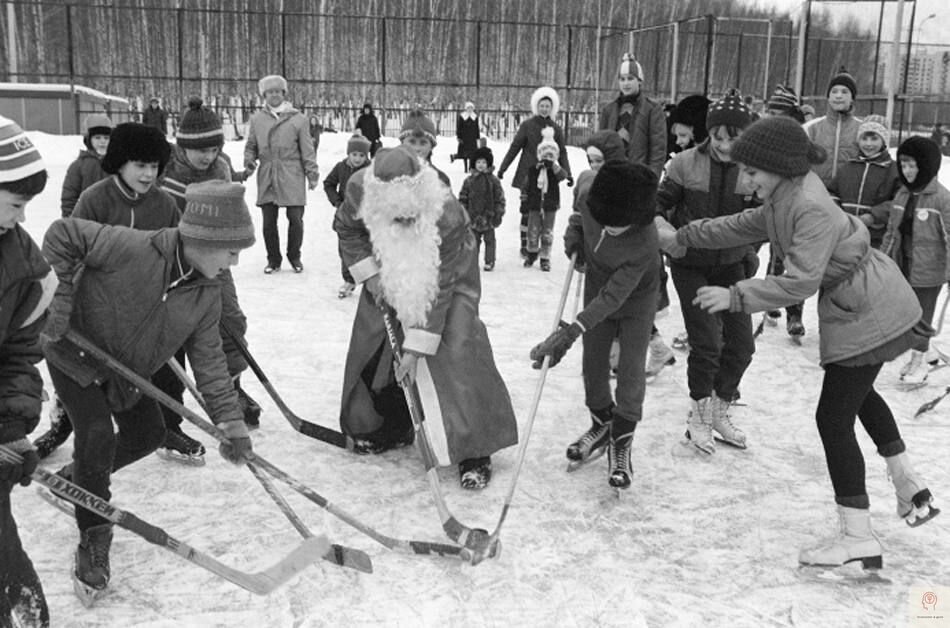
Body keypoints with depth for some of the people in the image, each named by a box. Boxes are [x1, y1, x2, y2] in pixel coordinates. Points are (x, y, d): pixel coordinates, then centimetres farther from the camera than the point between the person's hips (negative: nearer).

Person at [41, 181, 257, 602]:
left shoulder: (207, 294, -12)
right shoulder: (132, 248, -33)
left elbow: (208, 358, -8)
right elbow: (62, 235, -27)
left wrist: (230, 420, -14)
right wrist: (57, 299, -26)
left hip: (128, 369, 7)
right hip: (75, 354, -7)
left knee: (148, 434, 10)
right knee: (98, 438, -16)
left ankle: (77, 479, 35)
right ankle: (93, 541, 2)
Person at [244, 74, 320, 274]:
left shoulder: (297, 119, 2)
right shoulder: (257, 119, 9)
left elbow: (307, 150, 3)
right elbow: (251, 145, 18)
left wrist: (312, 174, -2)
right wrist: (249, 159, -2)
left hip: (292, 177, -2)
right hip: (267, 178, 2)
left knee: (295, 219, 0)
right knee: (269, 222, 4)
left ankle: (294, 256, 20)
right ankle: (273, 259, 20)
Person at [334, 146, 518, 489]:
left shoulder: (447, 215, -39)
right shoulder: (359, 189, -30)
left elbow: (439, 289, -31)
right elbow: (347, 229, -4)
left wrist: (417, 347, -29)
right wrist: (368, 273, -15)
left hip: (450, 272, -4)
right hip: (390, 272, 5)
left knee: (456, 351, -18)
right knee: (371, 343, 5)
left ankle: (475, 452, -9)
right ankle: (388, 427, 28)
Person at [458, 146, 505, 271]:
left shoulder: (493, 180, -4)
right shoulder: (469, 180, 2)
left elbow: (500, 198, -2)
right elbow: (463, 198, 7)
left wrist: (499, 213, -5)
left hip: (488, 216, -2)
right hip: (474, 217, 2)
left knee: (489, 239, 7)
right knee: (474, 240, 8)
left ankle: (489, 262, 14)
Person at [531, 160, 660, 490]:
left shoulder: (644, 243, -39)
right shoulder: (592, 205, -25)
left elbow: (614, 296, -39)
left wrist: (573, 330, -43)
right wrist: (574, 235, -15)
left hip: (635, 301, -5)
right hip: (596, 288, 5)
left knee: (630, 372, -5)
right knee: (593, 365, 11)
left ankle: (621, 443, 9)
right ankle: (602, 424, 32)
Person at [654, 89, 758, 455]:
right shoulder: (685, 164, -12)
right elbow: (659, 208, -5)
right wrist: (674, 234, -23)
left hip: (730, 266, 3)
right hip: (690, 265, -3)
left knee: (741, 345, 4)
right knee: (707, 344, -8)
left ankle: (719, 411, 29)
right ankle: (699, 416, 17)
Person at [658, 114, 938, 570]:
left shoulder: (811, 208, -27)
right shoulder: (783, 197, 2)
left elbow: (800, 281, -31)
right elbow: (743, 226, 16)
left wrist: (735, 296, -31)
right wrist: (682, 237, 16)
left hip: (865, 314, -11)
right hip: (864, 306, 11)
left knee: (834, 417, -6)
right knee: (857, 392, 29)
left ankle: (857, 537, 1)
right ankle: (908, 485, 42)